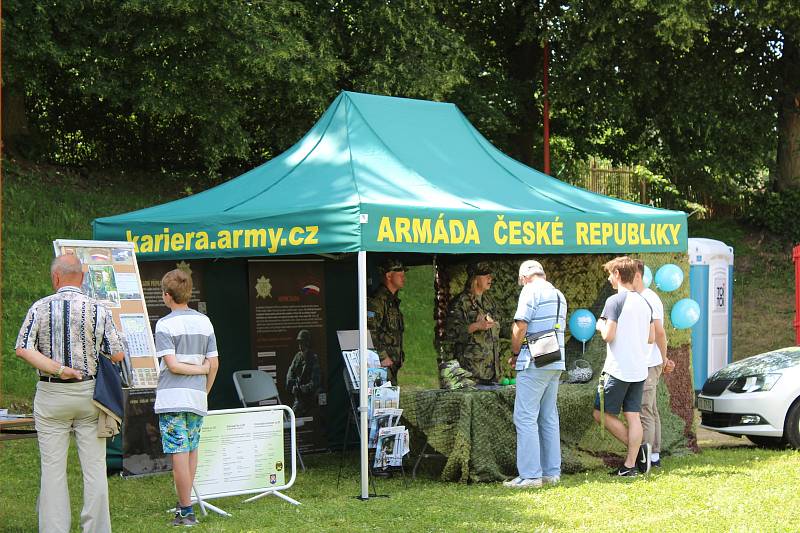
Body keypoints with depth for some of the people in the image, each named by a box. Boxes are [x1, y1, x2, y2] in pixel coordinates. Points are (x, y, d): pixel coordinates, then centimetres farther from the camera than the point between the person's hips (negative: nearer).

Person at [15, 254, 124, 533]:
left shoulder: (40, 308, -2)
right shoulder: (98, 310, -3)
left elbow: (23, 348, -10)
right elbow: (117, 355, -3)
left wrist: (58, 369, -11)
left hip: (51, 395, 0)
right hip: (89, 393, 0)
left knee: (53, 468, 3)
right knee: (94, 467, 4)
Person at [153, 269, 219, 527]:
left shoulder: (165, 324, -7)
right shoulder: (204, 321, 8)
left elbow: (172, 365, -14)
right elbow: (214, 364, 8)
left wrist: (198, 369, 0)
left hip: (172, 399, -5)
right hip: (197, 398, 5)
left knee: (179, 454, -4)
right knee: (192, 450, 15)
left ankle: (187, 512, -4)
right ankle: (184, 503, 19)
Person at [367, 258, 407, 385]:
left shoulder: (393, 300, 19)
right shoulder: (377, 301, -13)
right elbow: (370, 332, -21)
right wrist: (383, 357, -19)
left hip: (392, 364, 10)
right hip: (382, 364, -10)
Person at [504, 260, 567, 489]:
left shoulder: (531, 290, -7)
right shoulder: (559, 295, 19)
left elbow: (520, 326, -15)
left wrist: (514, 354, 0)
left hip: (534, 362, -8)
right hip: (556, 363, 9)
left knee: (525, 418, -7)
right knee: (549, 417, 12)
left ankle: (530, 475, -10)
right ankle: (552, 472, 13)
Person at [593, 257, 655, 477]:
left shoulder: (615, 301, -12)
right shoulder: (644, 302, 12)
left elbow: (608, 335, -17)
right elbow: (651, 338, 15)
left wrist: (601, 326, 3)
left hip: (618, 369, -7)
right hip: (639, 369, 7)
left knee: (601, 414, 4)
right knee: (633, 416, 5)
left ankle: (637, 448, -1)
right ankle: (630, 464, 1)